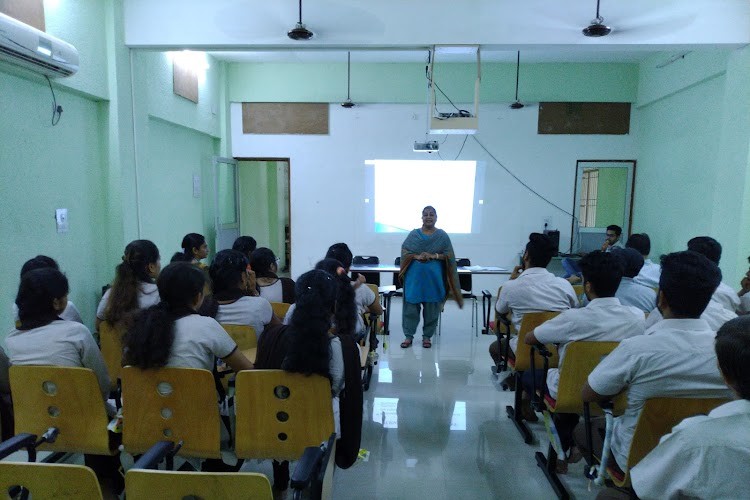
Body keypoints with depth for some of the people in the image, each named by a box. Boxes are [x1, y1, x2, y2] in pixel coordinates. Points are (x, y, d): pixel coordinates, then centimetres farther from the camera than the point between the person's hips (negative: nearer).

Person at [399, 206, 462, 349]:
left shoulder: (442, 236, 4)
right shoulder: (413, 234, 7)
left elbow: (449, 255, 0)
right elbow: (404, 251, 3)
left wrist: (434, 256, -15)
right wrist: (417, 256, -15)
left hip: (434, 277, 0)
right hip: (415, 277, 1)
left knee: (431, 308, 4)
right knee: (411, 305, 0)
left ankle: (427, 336, 17)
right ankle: (409, 336, 10)